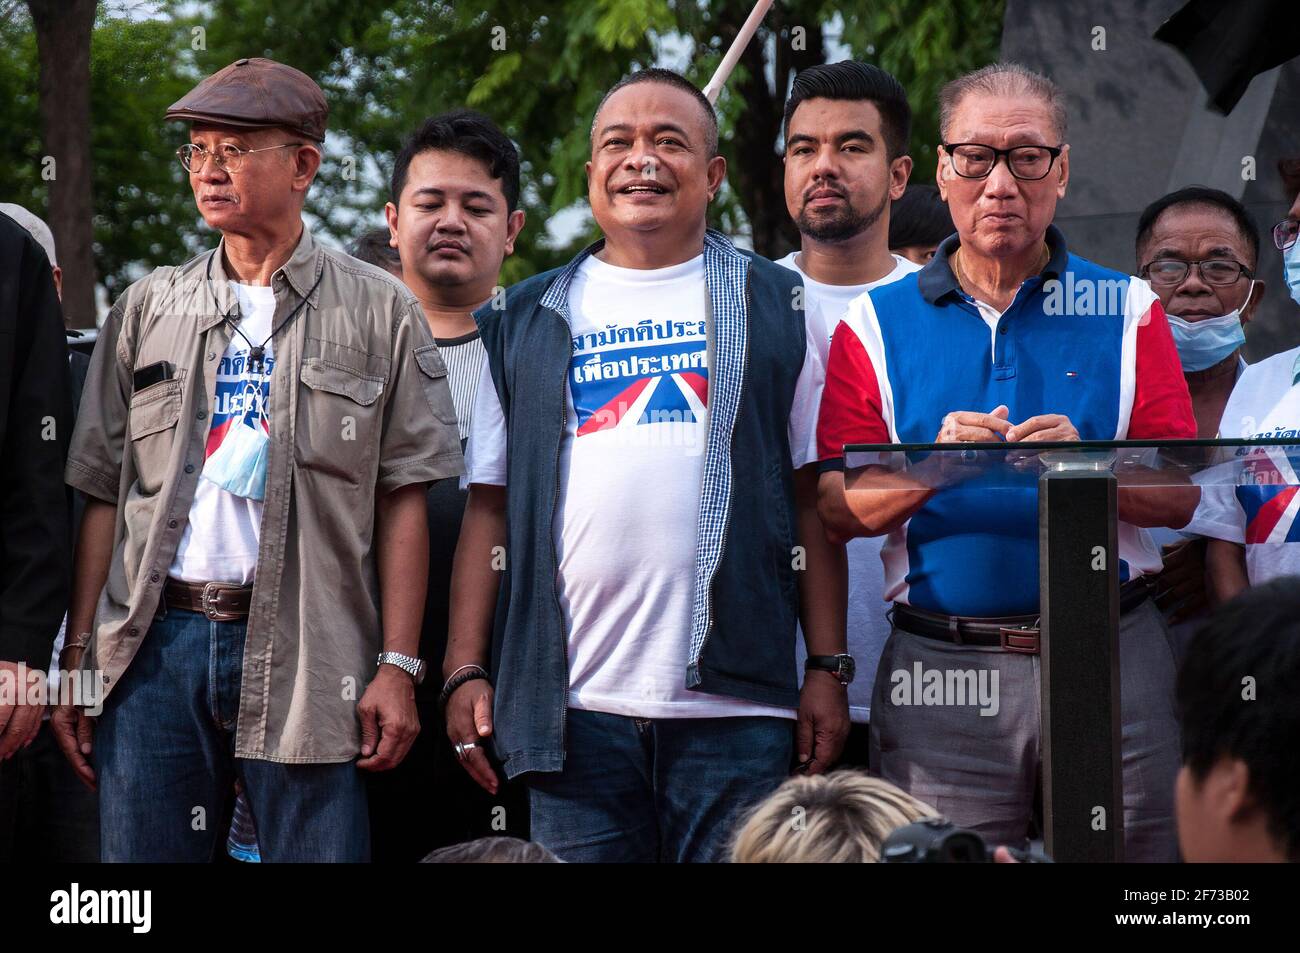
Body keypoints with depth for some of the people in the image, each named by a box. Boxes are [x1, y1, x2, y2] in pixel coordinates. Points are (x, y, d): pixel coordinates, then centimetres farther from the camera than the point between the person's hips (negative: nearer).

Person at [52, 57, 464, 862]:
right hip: (156, 642, 3)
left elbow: (403, 500, 2)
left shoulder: (380, 312, 6)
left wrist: (398, 666, -6)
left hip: (305, 650, -2)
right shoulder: (148, 309, 14)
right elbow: (102, 494, 12)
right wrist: (77, 660, 5)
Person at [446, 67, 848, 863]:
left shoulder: (773, 308, 11)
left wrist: (828, 669, 0)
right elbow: (489, 509, 13)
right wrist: (465, 671, 3)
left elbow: (814, 500, 7)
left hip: (732, 706, -1)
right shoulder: (528, 322, 15)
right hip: (572, 708, 1)